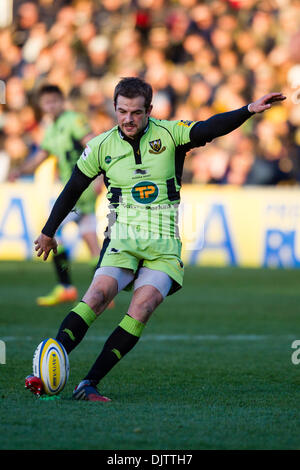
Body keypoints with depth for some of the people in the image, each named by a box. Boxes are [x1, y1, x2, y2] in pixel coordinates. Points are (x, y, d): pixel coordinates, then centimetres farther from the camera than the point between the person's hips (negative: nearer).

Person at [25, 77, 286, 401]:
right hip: (122, 239, 0)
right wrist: (48, 233, 24)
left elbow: (209, 129, -15)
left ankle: (89, 385, -18)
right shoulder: (101, 147, 4)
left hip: (164, 246, 0)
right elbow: (72, 190, 16)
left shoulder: (169, 135, 0)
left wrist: (250, 110, -31)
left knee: (142, 309, -20)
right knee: (98, 295, -23)